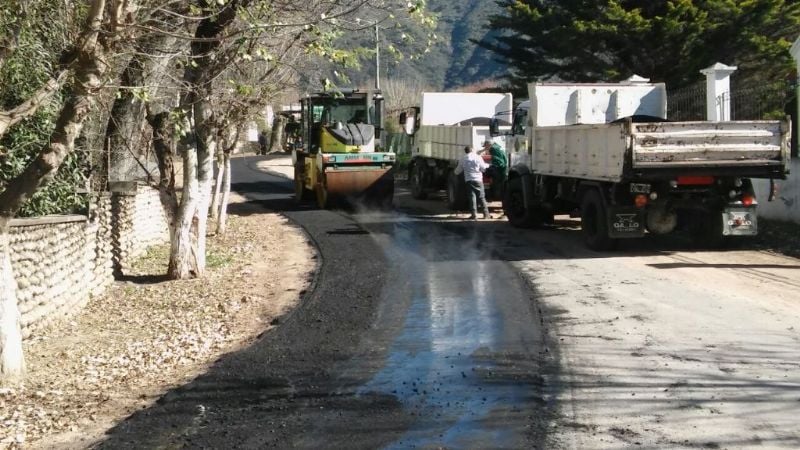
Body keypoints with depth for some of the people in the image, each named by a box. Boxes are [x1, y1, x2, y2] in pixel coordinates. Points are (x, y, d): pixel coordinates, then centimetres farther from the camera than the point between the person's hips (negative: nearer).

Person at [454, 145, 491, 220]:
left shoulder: (463, 159, 5)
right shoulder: (478, 157, 1)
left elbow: (457, 171, 12)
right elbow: (483, 168, 3)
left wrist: (456, 172, 36)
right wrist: (487, 165, 24)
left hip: (468, 180, 0)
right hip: (478, 179, 0)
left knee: (472, 197, 0)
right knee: (481, 197, 7)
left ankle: (474, 214, -8)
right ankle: (486, 214, 8)